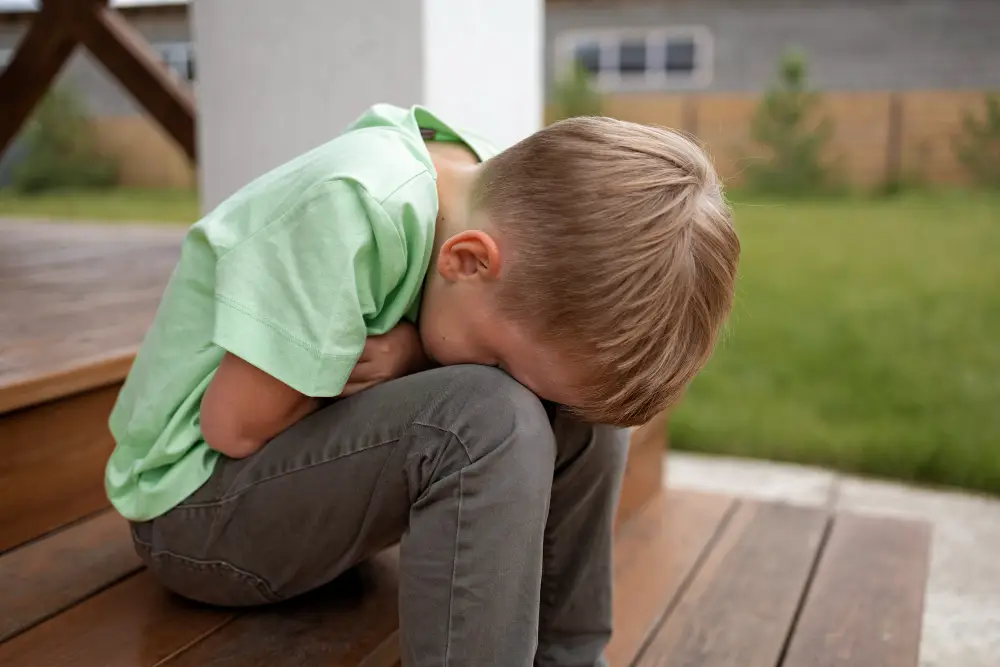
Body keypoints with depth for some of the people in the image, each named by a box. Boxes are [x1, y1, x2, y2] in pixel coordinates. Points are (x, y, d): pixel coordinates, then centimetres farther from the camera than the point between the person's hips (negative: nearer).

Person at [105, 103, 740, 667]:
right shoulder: (353, 205, -32)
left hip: (313, 458, 7)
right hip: (193, 499, -7)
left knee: (582, 400, -8)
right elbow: (235, 426, -26)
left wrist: (409, 355, -19)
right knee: (491, 420, -31)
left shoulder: (509, 194, -9)